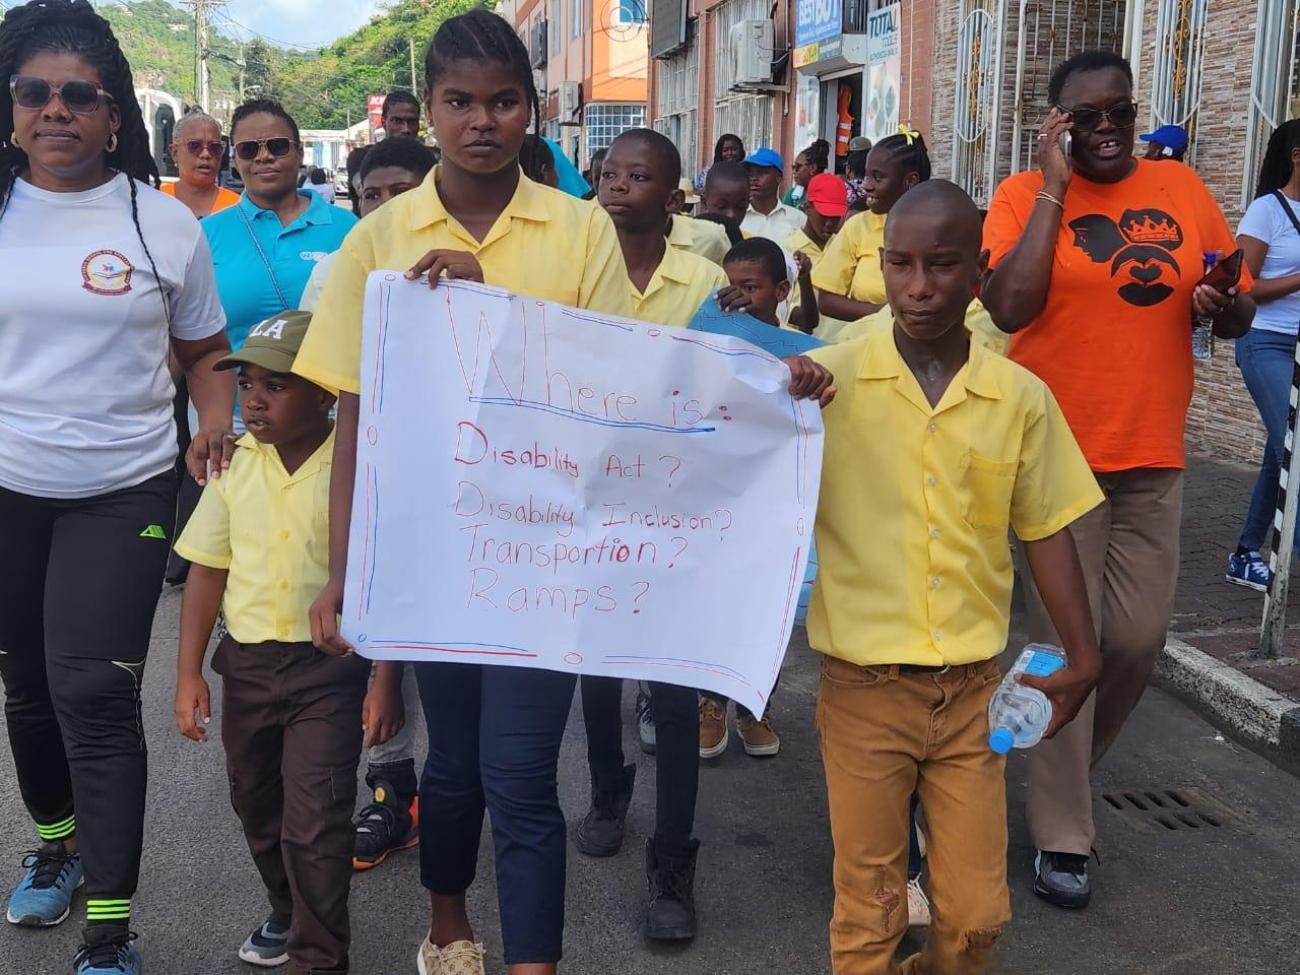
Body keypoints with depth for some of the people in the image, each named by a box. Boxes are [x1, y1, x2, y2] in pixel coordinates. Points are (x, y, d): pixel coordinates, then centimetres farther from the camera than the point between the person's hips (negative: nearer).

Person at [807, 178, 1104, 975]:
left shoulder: (1021, 397, -1)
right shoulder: (829, 377, -7)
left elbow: (1046, 531, 7)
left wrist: (1083, 659, 4)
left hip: (974, 690, 2)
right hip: (864, 688, -2)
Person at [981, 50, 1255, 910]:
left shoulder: (1183, 190, 7)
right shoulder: (1025, 196, -4)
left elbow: (1240, 313, 13)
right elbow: (1010, 308, -20)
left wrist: (1222, 304, -11)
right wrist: (1054, 185, -14)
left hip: (1153, 458, 4)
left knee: (1139, 639, 8)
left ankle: (1069, 768, 36)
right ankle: (1061, 836, 14)